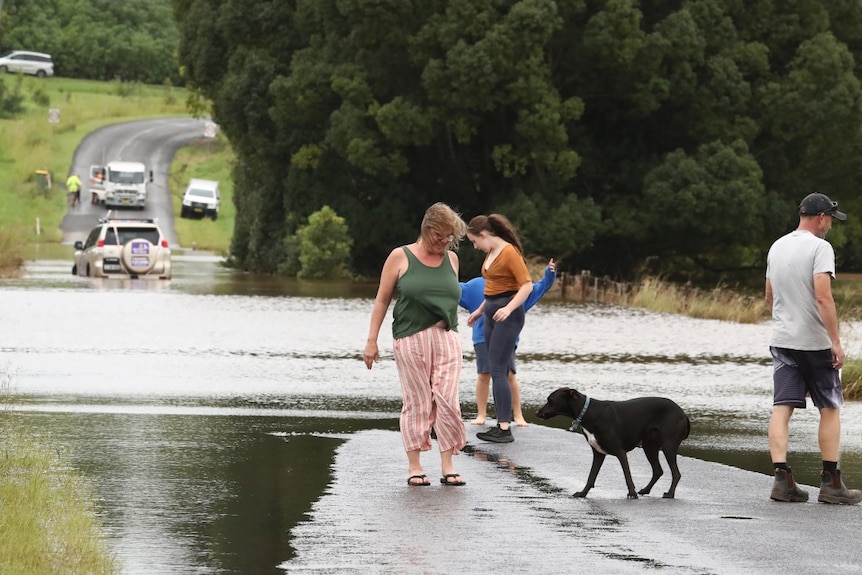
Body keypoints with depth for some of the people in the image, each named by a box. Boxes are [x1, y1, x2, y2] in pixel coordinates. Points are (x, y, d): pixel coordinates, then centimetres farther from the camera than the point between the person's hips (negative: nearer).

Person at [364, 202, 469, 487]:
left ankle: (448, 466, 0)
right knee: (417, 402, -1)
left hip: (446, 338, 3)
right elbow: (382, 300, 3)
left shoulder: (451, 259, 12)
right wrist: (372, 341, 0)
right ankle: (414, 466, 6)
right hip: (411, 340, -3)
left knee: (447, 401, -4)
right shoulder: (400, 257, 1)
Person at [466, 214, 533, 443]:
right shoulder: (491, 253, 13)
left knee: (497, 370, -14)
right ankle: (502, 424, 9)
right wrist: (480, 310, 29)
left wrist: (509, 308, -30)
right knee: (498, 371, 8)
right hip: (492, 314, 10)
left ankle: (504, 429, -17)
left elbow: (527, 285, -19)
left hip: (508, 315, -10)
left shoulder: (509, 252, -14)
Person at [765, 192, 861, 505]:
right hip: (815, 343, -6)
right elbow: (823, 297, -20)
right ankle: (831, 484, 7)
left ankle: (782, 479, -9)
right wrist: (836, 341, -19)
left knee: (782, 408, 0)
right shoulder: (820, 248, -12)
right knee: (830, 409, 6)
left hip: (782, 339, 6)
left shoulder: (777, 247, 11)